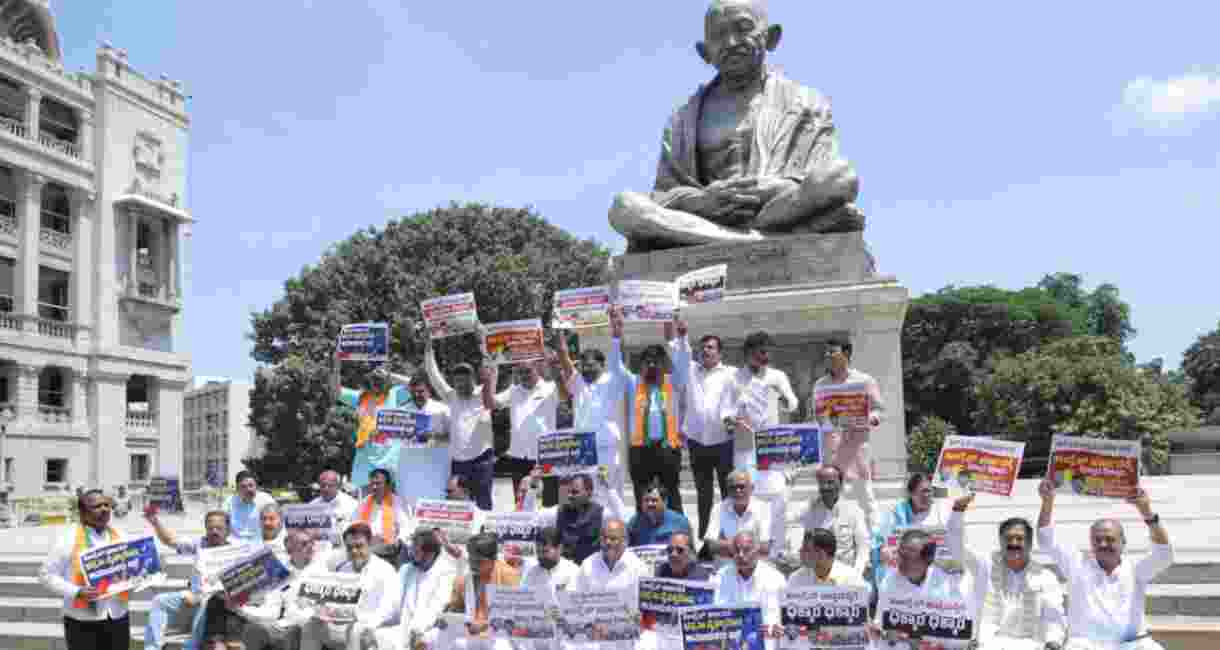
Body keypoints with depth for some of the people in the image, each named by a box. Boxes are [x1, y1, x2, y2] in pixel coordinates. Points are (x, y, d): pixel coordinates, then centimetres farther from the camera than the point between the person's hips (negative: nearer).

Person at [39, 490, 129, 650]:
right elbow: (46, 574, -6)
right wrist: (76, 592, -19)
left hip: (118, 618, 4)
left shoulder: (119, 536, 7)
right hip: (83, 622, -4)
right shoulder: (69, 539, -7)